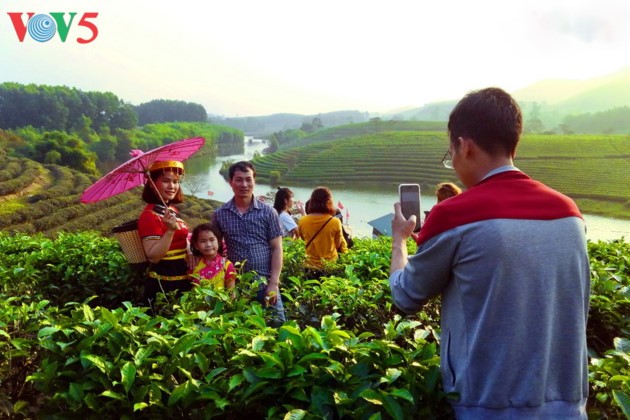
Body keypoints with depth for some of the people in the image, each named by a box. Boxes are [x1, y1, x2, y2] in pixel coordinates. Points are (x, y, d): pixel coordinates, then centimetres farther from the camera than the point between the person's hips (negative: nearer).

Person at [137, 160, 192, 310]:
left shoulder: (172, 210, 8)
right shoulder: (150, 215, -18)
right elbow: (153, 257, -24)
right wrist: (170, 230, -32)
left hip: (182, 281, 9)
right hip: (162, 285, -9)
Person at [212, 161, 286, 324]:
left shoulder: (268, 212, -1)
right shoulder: (220, 214, 3)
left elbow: (276, 249, -2)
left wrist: (273, 282, -8)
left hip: (265, 283, -1)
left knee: (276, 325, 3)